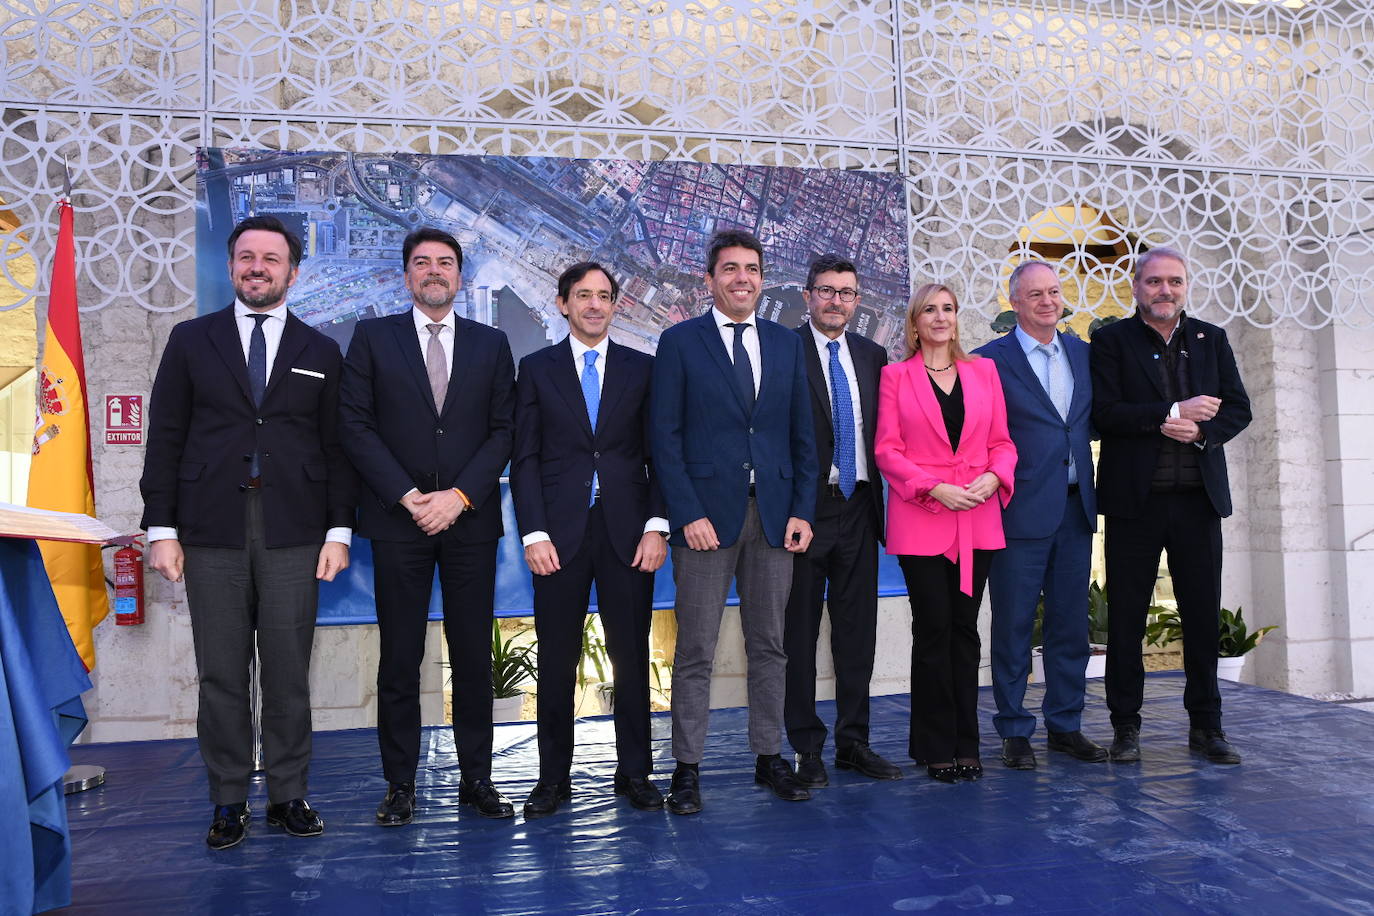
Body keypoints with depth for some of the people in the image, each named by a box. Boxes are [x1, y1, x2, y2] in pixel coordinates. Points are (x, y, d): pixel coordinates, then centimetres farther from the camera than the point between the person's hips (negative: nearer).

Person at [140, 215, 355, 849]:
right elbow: (165, 438, 6)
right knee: (221, 675, 4)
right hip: (212, 534, 0)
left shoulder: (321, 352, 11)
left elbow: (337, 446, 8)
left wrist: (339, 530, 0)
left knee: (289, 672, 3)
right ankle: (228, 802, 16)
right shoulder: (191, 341, 10)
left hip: (294, 535, 0)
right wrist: (161, 528, -1)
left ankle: (289, 796, 16)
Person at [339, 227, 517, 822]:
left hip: (471, 519, 1)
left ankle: (476, 777, 16)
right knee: (399, 658, 3)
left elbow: (503, 431, 4)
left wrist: (459, 495, -9)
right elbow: (356, 425, 0)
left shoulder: (491, 344, 11)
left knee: (474, 655, 5)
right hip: (398, 519, -1)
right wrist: (408, 496, -10)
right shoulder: (373, 337, 7)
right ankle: (399, 784, 13)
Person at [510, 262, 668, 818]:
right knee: (557, 661, 5)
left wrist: (656, 526, -5)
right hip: (560, 534, 0)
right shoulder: (537, 369, 8)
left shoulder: (642, 368, 9)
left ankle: (634, 772, 18)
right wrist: (534, 533, -7)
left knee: (632, 656, 5)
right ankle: (553, 777, 17)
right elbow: (524, 458, 3)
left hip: (627, 533, 1)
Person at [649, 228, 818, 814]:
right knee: (695, 651, 2)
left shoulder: (786, 344, 12)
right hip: (707, 514, -3)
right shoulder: (681, 342, 1)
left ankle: (769, 758, 23)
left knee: (769, 644, 11)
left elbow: (802, 435, 11)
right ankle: (687, 768, 12)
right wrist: (688, 514, -12)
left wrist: (802, 510, 2)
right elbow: (665, 436, -4)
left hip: (774, 515, 4)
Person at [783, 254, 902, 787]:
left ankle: (854, 741, 23)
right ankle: (806, 747, 15)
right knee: (800, 631, 4)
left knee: (857, 629, 11)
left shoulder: (872, 356, 12)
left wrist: (876, 495, 5)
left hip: (858, 508, 5)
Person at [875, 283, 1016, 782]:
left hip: (978, 519, 3)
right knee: (933, 629, 0)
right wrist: (935, 488, -15)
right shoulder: (895, 375, 3)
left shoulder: (984, 371, 13)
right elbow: (887, 449, -3)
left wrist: (993, 478, -9)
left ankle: (965, 745, 17)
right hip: (921, 519, -3)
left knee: (965, 628, 7)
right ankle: (936, 747, 13)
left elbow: (1002, 441, 11)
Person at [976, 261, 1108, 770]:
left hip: (1075, 508, 6)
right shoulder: (990, 360, -5)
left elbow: (1094, 420, 20)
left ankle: (1065, 726, 25)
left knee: (1071, 624, 12)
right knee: (1013, 627, 3)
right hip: (1021, 511, -5)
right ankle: (1014, 733, 15)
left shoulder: (1082, 353, 13)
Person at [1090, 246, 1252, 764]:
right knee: (1126, 617, 3)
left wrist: (1200, 431, -10)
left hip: (1199, 497, 3)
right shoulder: (1111, 340, 2)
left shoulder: (1212, 340, 13)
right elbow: (1104, 412, -9)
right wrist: (1171, 413, -16)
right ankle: (1126, 726, 14)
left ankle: (1206, 725, 20)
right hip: (1135, 499, -3)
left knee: (1204, 614, 7)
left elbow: (1238, 409, 8)